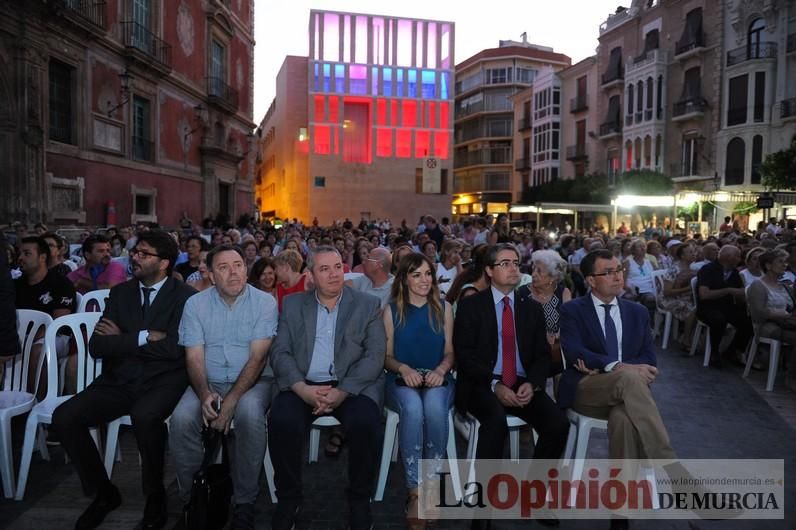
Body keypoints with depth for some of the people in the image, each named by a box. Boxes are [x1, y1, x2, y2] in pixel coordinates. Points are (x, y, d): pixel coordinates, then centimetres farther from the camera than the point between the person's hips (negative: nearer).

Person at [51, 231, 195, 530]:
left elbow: (174, 348, -17)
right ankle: (104, 492, 8)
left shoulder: (185, 296, -5)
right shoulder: (120, 293, 11)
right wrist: (144, 338, -11)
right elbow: (97, 346, 2)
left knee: (144, 416, -35)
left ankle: (155, 496, -7)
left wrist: (123, 339, -7)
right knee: (64, 417, -15)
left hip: (162, 381, -5)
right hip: (119, 381, 5)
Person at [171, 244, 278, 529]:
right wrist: (205, 395, -21)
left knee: (249, 414, -34)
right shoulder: (195, 304, 3)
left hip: (252, 380, -2)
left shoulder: (265, 302, -5)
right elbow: (194, 358, -2)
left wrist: (231, 399, -22)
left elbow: (257, 358, -12)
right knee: (181, 418, -26)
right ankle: (191, 498, -4)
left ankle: (245, 501, -14)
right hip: (208, 382, 2)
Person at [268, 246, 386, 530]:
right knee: (281, 422, -27)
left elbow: (374, 356, -3)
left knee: (365, 423, -30)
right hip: (304, 385, 2)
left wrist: (342, 391, -18)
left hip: (353, 385, -1)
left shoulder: (368, 304, 6)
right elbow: (280, 352, 4)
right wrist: (303, 388, -15)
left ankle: (359, 500, -4)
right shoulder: (293, 304, 12)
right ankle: (288, 498, -2)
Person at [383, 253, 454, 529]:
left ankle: (431, 481, -15)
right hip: (402, 379, 0)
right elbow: (386, 356, 5)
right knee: (413, 409, -35)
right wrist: (403, 368, -16)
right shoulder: (392, 310, 4)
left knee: (434, 408, -34)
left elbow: (449, 352, 8)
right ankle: (415, 490, -24)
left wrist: (441, 369, -13)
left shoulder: (444, 308, 8)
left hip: (437, 378, 1)